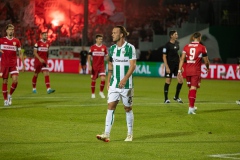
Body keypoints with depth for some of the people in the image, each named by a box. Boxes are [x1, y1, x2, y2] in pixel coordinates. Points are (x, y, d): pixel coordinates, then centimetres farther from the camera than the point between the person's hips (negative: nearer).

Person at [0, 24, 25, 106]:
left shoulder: (16, 41, 6)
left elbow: (20, 53, 11)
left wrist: (23, 64, 6)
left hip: (14, 64, 1)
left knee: (15, 81, -13)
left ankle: (10, 95, 11)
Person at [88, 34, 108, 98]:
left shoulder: (104, 47, 1)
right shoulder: (92, 47, -2)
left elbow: (106, 56, 9)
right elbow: (89, 57, 0)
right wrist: (89, 65, -8)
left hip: (102, 66, 1)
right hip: (94, 66, -1)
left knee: (103, 79, -14)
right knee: (93, 80, 5)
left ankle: (101, 92, 6)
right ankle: (93, 93, 20)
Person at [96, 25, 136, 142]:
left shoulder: (130, 48, -8)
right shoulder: (112, 48, 9)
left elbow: (132, 65, -13)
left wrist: (124, 79, -23)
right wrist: (108, 81, 12)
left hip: (126, 84, -4)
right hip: (114, 84, 4)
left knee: (128, 108, 5)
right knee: (110, 107, -6)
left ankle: (130, 134, 18)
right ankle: (107, 134, -11)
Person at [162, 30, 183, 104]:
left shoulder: (177, 43, 10)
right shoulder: (167, 45, -10)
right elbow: (164, 57, -10)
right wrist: (167, 67, -16)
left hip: (177, 65, 6)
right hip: (170, 65, -6)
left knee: (180, 81, -1)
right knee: (168, 82, 0)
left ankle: (176, 97, 16)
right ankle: (166, 99, 11)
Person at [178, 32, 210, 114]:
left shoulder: (186, 47, 7)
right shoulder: (202, 47, -2)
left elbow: (182, 59, 0)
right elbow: (206, 61, 5)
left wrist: (180, 70, -1)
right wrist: (207, 68, 23)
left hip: (187, 70, 4)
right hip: (196, 71, -4)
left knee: (190, 88, 18)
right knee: (193, 88, -7)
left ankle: (192, 106, 27)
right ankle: (191, 107, -15)